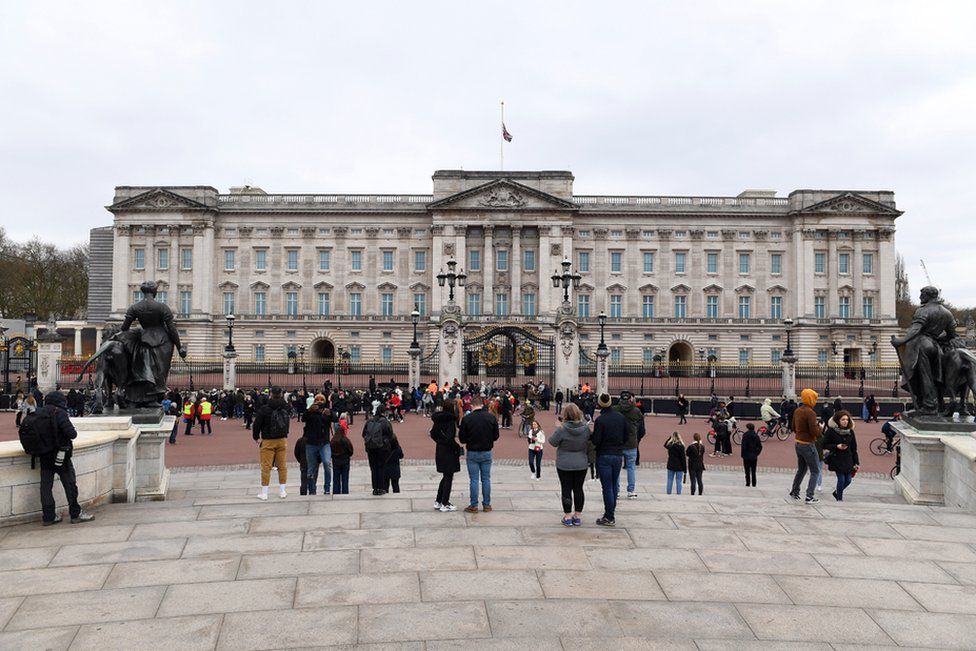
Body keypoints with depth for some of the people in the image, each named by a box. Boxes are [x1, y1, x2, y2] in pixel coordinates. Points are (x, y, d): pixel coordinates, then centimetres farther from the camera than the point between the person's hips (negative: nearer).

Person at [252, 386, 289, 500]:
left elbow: (257, 424, -6)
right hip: (283, 440, 3)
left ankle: (264, 492, 4)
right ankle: (282, 491, 14)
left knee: (266, 466, 2)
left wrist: (256, 437, 8)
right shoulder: (286, 407, -3)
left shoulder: (264, 409, -12)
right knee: (282, 466, 9)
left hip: (268, 441, -3)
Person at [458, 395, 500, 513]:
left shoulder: (466, 419, -12)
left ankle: (474, 505, 8)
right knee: (486, 479, 11)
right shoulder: (491, 417, -6)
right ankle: (487, 504, 16)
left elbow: (462, 438, -7)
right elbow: (496, 436, 0)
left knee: (474, 480, 4)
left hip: (472, 453, -2)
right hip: (487, 452, 2)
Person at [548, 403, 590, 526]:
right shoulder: (586, 428, -9)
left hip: (564, 465, -3)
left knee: (566, 489, 6)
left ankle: (567, 517, 10)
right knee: (578, 489, 12)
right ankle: (578, 516, 19)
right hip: (581, 464, 3)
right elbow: (589, 443, 4)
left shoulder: (561, 429, -20)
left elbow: (553, 442, -7)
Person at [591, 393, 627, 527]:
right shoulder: (621, 417, 2)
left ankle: (609, 518, 4)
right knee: (614, 485, 16)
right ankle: (612, 511, 24)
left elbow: (595, 441, -14)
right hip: (618, 455, 5)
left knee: (607, 487, 0)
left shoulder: (600, 420, -16)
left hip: (604, 456, -5)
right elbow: (626, 437, 8)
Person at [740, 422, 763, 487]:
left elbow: (743, 446, -14)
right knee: (753, 471, 11)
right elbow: (760, 446, 2)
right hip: (754, 456, 4)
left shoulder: (745, 435, -10)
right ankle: (754, 484, 12)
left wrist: (742, 454, -6)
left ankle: (748, 483, 3)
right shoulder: (756, 435, 2)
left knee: (747, 470, 4)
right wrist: (757, 453, 11)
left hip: (747, 456, -4)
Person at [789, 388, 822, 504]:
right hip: (808, 445, -8)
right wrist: (819, 427, -4)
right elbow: (815, 432, -22)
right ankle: (810, 496, -4)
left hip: (798, 444, 8)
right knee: (815, 472, 2)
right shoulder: (810, 413, -20)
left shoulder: (797, 411, 7)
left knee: (801, 469, 23)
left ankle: (794, 492, 32)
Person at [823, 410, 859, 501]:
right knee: (841, 479, -7)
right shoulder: (831, 431, -9)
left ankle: (837, 493, 31)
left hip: (848, 460, 4)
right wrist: (836, 446, -20)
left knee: (848, 480, 4)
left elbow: (854, 448, 7)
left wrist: (856, 463, 5)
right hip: (836, 459, -4)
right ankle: (839, 498, 13)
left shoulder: (850, 432, 4)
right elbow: (825, 445, -6)